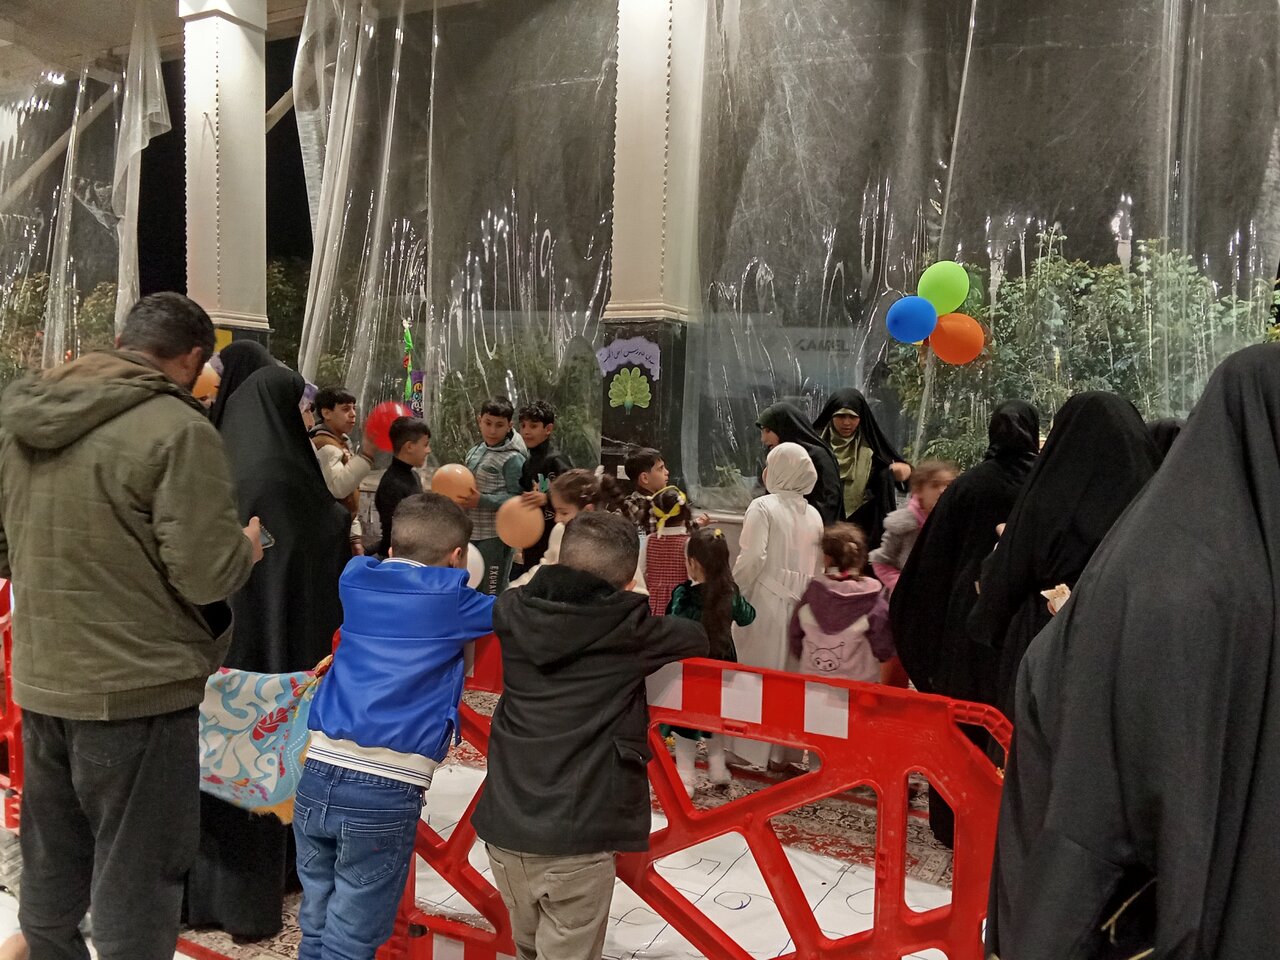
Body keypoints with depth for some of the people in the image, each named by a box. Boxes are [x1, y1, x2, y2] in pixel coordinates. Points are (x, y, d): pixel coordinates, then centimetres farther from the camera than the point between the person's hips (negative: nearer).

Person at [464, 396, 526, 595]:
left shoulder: (512, 459, -14)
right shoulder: (474, 452, 9)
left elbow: (517, 499, -17)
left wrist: (482, 500, -23)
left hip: (497, 536, -7)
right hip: (473, 532, 7)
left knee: (493, 595, 2)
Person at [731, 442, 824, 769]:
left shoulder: (763, 507, -8)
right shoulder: (813, 514, 9)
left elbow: (752, 558, -17)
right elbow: (818, 567, 9)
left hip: (765, 602, -5)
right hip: (799, 606, 5)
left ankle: (745, 745, 12)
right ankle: (784, 748, 20)